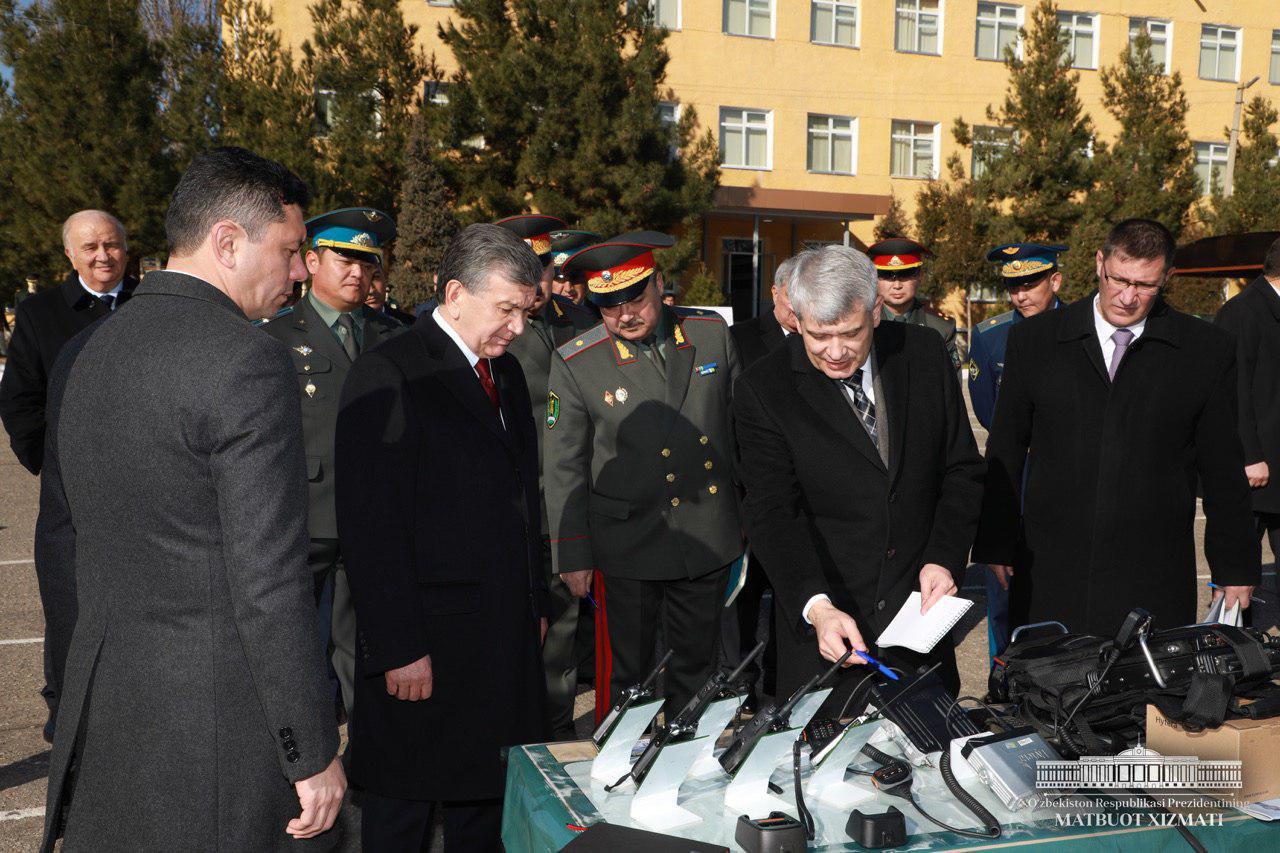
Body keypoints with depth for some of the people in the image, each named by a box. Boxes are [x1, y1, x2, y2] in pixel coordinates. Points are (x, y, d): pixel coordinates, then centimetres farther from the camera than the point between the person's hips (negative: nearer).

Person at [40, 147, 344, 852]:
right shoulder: (247, 359, -18)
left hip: (99, 705, 8)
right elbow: (267, 579, -20)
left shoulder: (79, 355, 8)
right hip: (220, 720, -7)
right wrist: (314, 754, -13)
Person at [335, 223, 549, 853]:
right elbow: (370, 527, -18)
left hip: (505, 636, 7)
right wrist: (399, 648, -19)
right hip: (425, 646, -7)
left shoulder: (506, 371, 13)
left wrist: (536, 606, 16)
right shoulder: (387, 376, -14)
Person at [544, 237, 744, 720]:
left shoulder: (713, 334, -1)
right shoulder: (575, 364, -10)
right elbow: (564, 468, -4)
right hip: (627, 549, -3)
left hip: (708, 539, 3)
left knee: (697, 663, 16)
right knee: (625, 671, 5)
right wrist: (573, 555, -5)